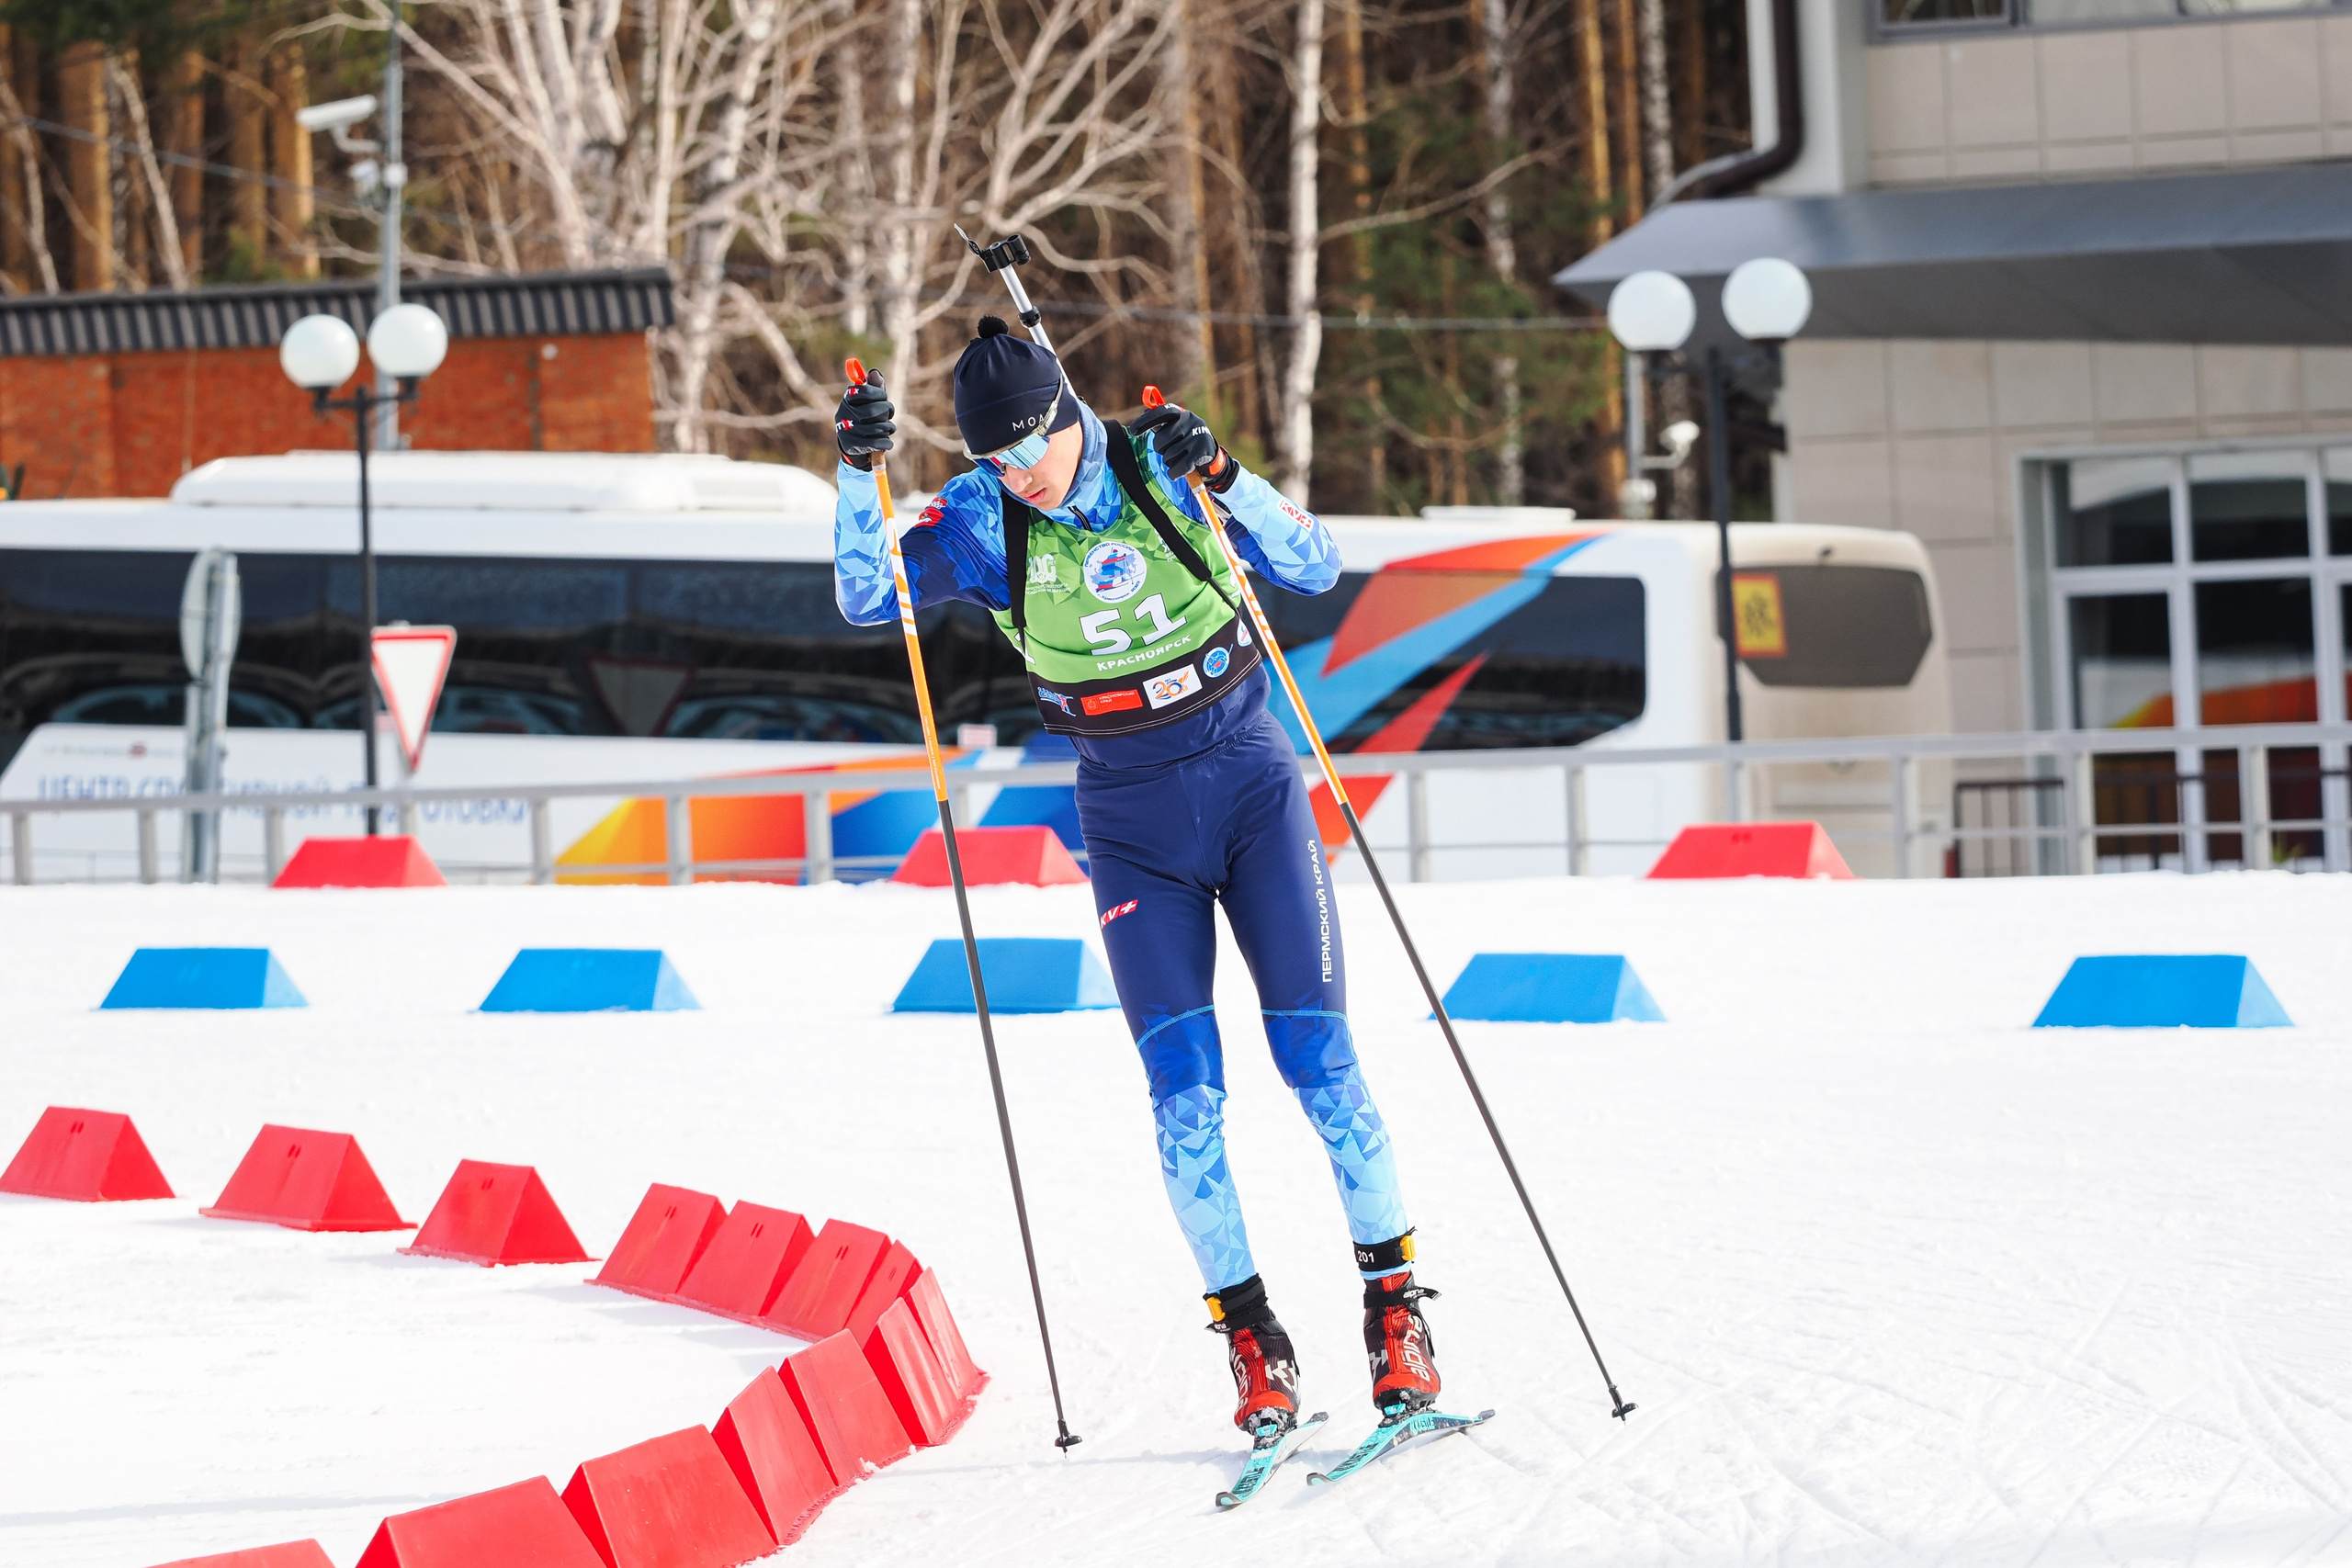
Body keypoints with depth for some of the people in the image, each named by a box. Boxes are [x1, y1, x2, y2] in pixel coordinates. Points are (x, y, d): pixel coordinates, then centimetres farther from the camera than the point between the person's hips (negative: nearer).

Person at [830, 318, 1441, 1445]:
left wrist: (1221, 478, -27)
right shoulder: (985, 520, -5)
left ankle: (1395, 1303, 4)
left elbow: (1313, 568, -12)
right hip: (1132, 821, 1)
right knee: (1184, 1090, -8)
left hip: (1248, 781, -1)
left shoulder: (1159, 472, -8)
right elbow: (866, 598, -11)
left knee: (1317, 1057, -6)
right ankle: (1247, 1336, 0)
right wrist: (858, 473, -25)